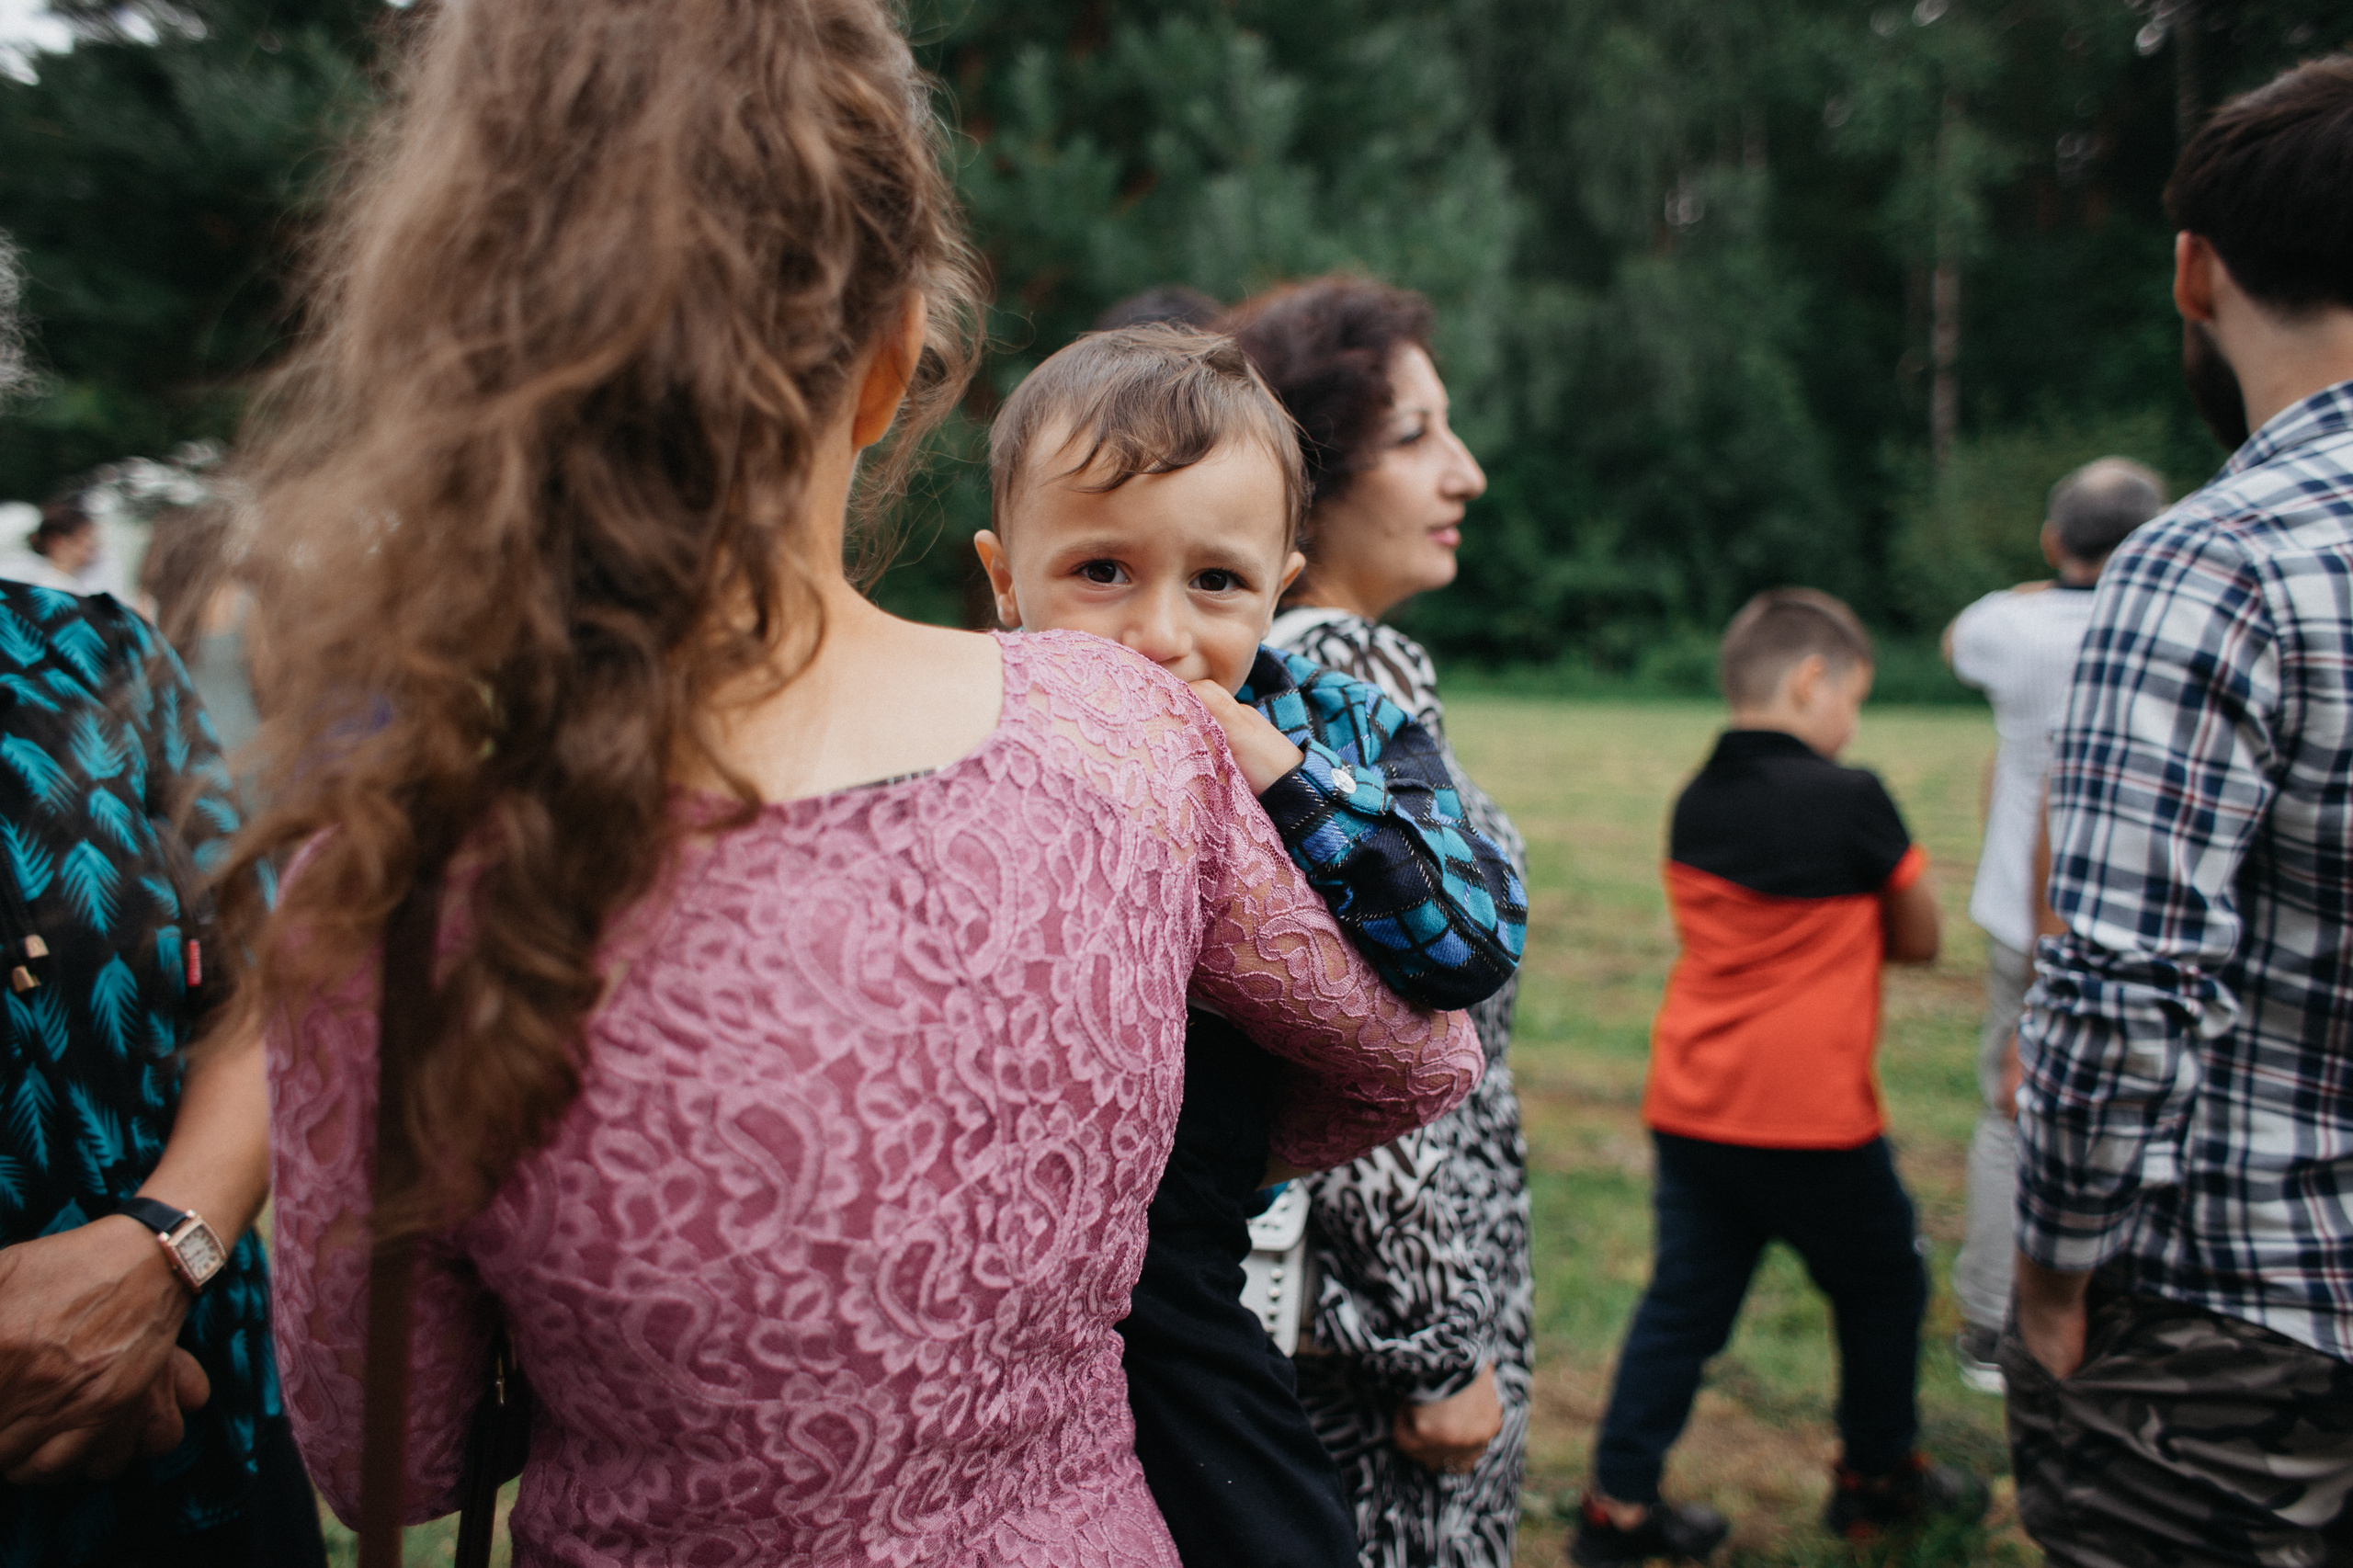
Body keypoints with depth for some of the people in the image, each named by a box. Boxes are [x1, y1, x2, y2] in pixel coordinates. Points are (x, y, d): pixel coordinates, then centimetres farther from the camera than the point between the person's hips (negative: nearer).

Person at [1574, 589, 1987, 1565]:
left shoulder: (1695, 803, 5)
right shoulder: (1851, 801, -13)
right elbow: (1920, 940, 1)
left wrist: (1833, 939, 7)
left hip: (1689, 1108, 6)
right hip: (1810, 1118, -5)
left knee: (1684, 1302, 13)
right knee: (1883, 1286, 18)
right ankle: (1877, 1478, 34)